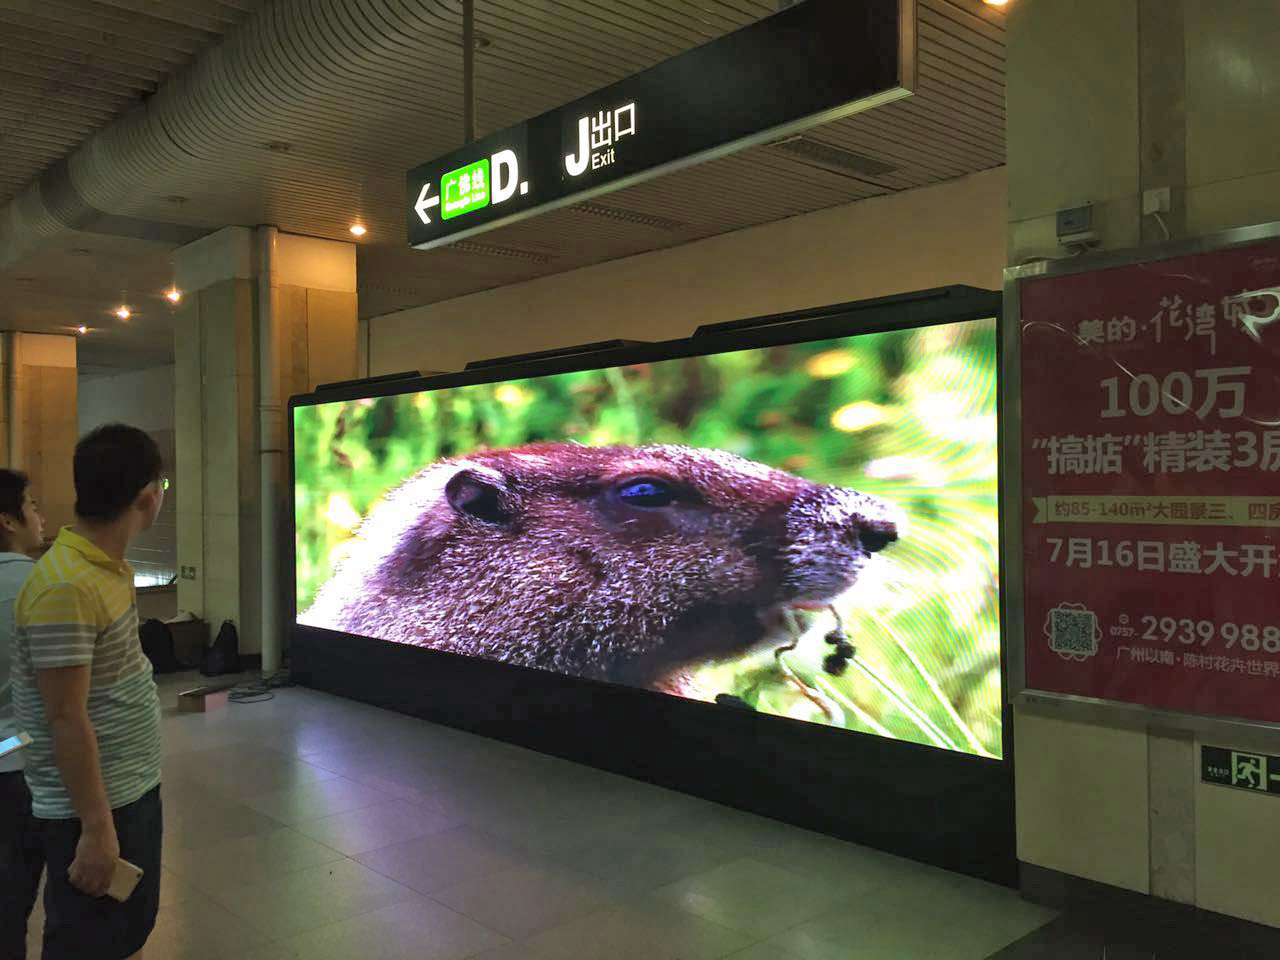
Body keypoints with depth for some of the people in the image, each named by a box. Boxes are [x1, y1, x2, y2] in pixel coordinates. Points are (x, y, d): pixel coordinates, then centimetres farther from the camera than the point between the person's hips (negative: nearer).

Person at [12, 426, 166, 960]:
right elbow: (67, 718, -24)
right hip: (93, 807, -8)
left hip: (135, 791, 9)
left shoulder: (110, 565, 4)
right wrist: (96, 827, -19)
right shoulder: (67, 586, -25)